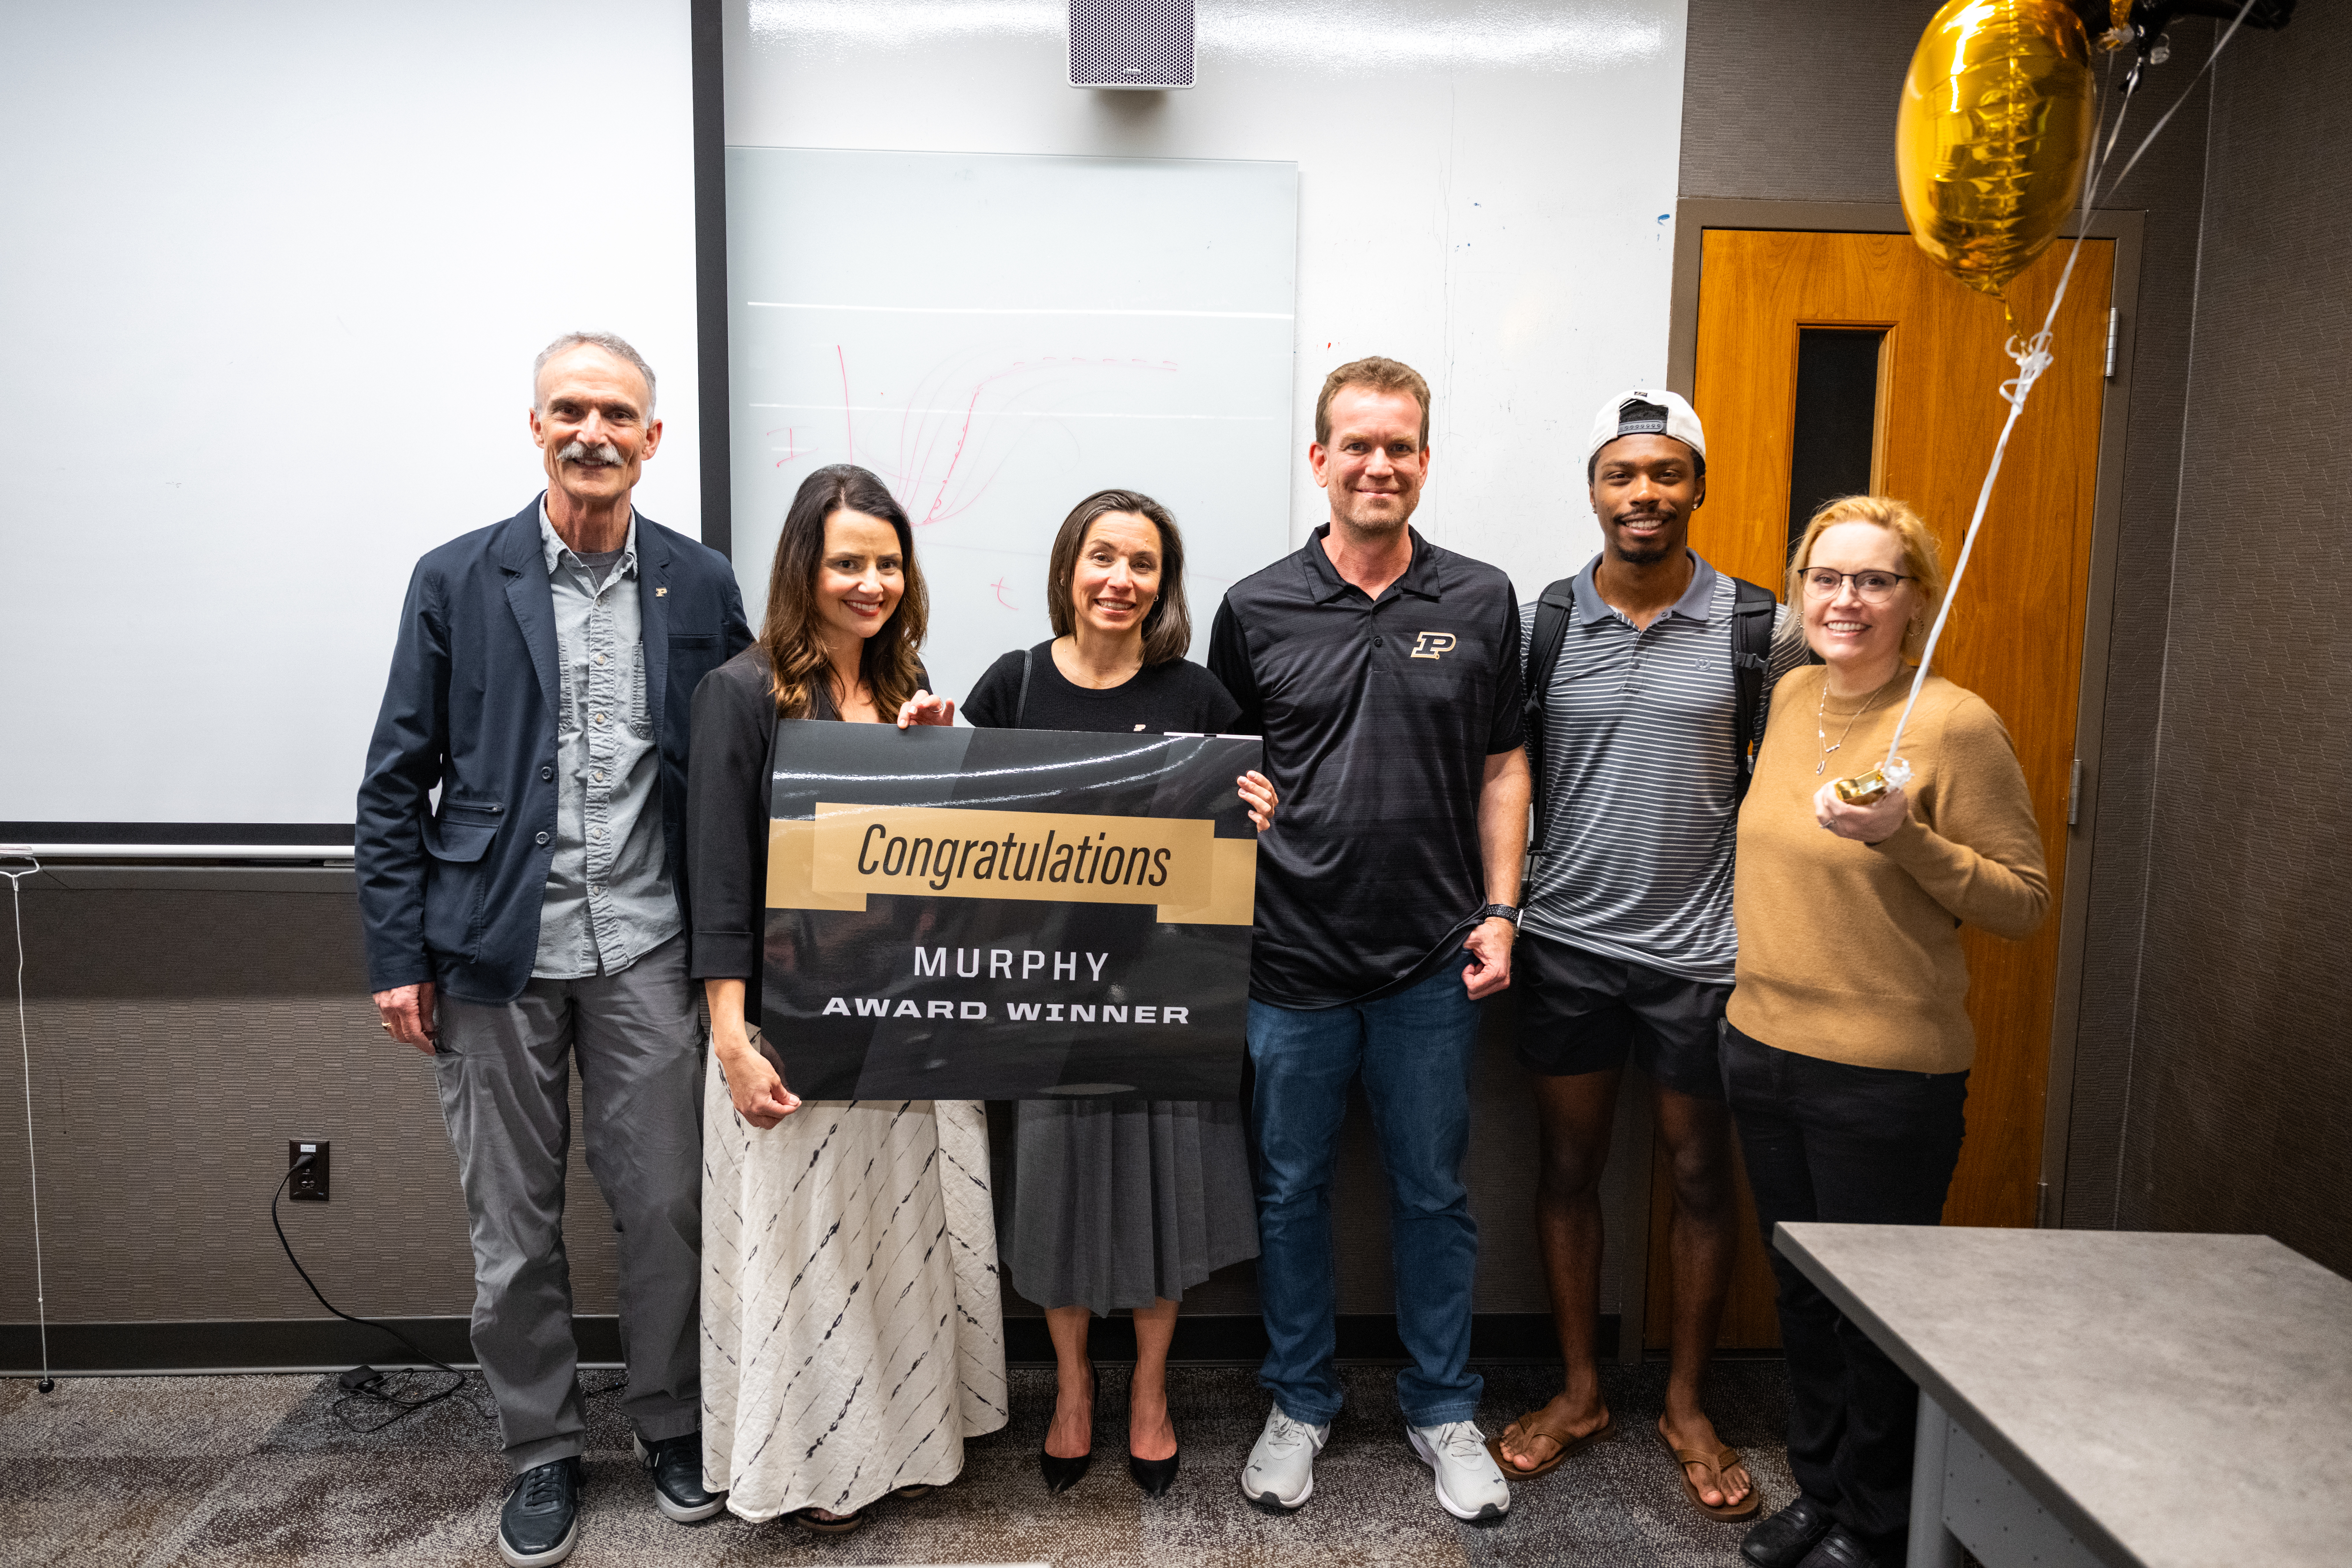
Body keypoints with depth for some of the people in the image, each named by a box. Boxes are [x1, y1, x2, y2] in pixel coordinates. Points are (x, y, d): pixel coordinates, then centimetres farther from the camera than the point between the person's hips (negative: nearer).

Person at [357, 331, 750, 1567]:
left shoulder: (701, 585, 4)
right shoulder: (456, 580, 1)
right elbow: (396, 782, 2)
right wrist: (397, 955, -2)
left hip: (646, 951, 0)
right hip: (498, 953, 0)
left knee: (668, 1207, 7)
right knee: (512, 1224, 11)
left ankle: (670, 1421, 30)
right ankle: (540, 1450, 30)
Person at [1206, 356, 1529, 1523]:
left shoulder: (1481, 602, 2)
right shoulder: (1257, 609, 0)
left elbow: (1502, 768, 7)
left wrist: (1500, 912, 0)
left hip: (1433, 960, 0)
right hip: (1292, 958, 0)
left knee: (1433, 1191, 13)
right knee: (1290, 1187, 13)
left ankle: (1444, 1408, 33)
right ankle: (1299, 1402, 33)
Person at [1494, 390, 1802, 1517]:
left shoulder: (1760, 630, -2)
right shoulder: (1540, 625, 0)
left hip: (1701, 952, 0)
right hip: (1566, 946, 1)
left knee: (1702, 1178, 10)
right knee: (1568, 1169, 11)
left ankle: (1686, 1404, 30)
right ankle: (1580, 1392, 29)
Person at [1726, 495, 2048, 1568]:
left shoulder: (1954, 724, -14)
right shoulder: (1792, 695, 6)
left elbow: (2025, 903, -13)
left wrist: (1906, 840, -25)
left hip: (1886, 1069, -6)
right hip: (1762, 1041, 7)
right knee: (1799, 1287, 19)